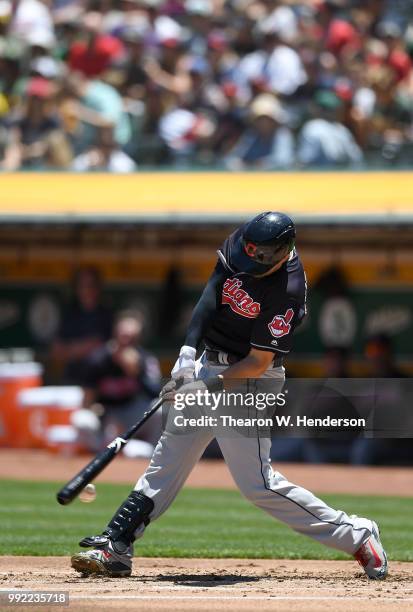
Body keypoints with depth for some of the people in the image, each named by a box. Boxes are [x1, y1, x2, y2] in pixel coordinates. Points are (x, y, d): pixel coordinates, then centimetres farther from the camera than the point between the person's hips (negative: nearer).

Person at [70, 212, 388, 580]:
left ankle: (358, 537, 0)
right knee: (169, 457, 7)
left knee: (257, 483, -8)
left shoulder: (286, 292, -27)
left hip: (249, 381, -8)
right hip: (210, 366, 8)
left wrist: (207, 387, -27)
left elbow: (257, 363, -23)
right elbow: (214, 291, -1)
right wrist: (189, 350, -12)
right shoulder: (240, 242, -8)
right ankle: (116, 547, 10)